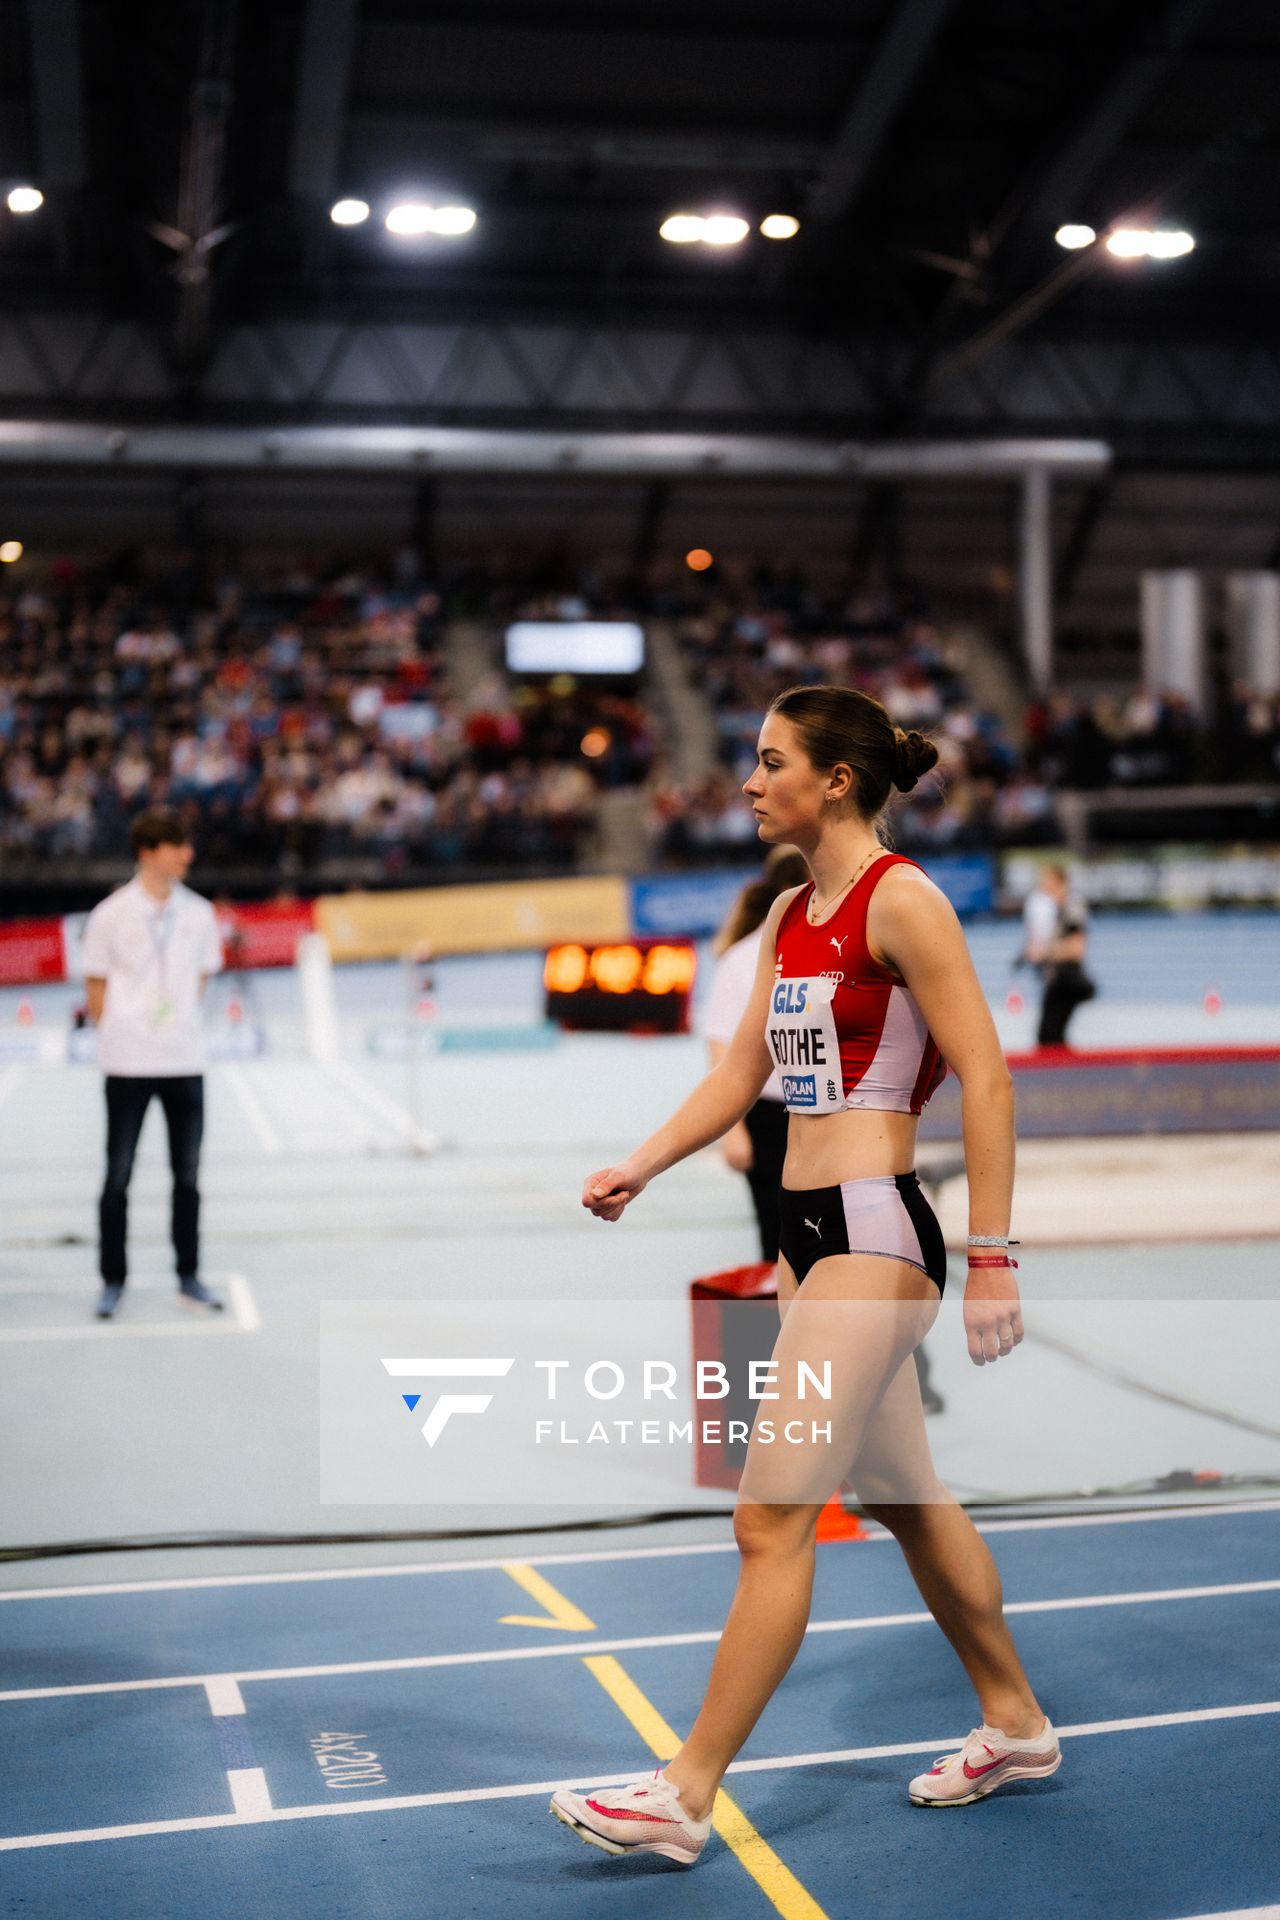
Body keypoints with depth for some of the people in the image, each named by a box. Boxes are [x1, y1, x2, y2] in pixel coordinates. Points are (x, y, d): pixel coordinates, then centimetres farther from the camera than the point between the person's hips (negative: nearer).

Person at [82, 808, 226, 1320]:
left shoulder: (198, 913, 4)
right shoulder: (111, 914, -4)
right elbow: (96, 991, 3)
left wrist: (179, 1025, 6)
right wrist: (120, 1034, 0)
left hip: (185, 1062, 3)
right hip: (127, 1065, -3)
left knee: (188, 1175, 8)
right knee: (118, 1177, 3)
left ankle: (189, 1277, 18)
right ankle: (112, 1281, 14)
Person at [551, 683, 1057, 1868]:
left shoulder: (901, 900, -12)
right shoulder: (791, 915, 13)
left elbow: (985, 1077, -15)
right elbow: (741, 1073, 15)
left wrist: (991, 1259, -18)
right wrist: (638, 1169, 4)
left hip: (873, 1236, -9)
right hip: (813, 1234, 9)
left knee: (772, 1518, -6)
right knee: (906, 1500, 18)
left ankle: (687, 1796, 2)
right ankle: (1015, 1726, 35)